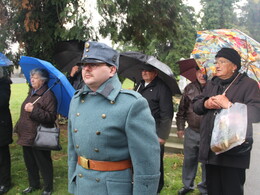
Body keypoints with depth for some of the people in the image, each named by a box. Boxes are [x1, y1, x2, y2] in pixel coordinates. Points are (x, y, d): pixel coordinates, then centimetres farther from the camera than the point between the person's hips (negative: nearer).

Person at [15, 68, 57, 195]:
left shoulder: (48, 95, -16)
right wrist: (19, 127, 22)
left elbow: (51, 117, -23)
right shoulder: (31, 93, 12)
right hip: (27, 136, 9)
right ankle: (33, 185, 39)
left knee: (43, 164, 5)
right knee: (30, 163, 20)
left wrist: (34, 110, -29)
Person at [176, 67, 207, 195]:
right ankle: (187, 185, 35)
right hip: (191, 132, 4)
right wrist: (180, 127, 11)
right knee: (189, 160, 16)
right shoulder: (189, 89, 4)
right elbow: (182, 109, 11)